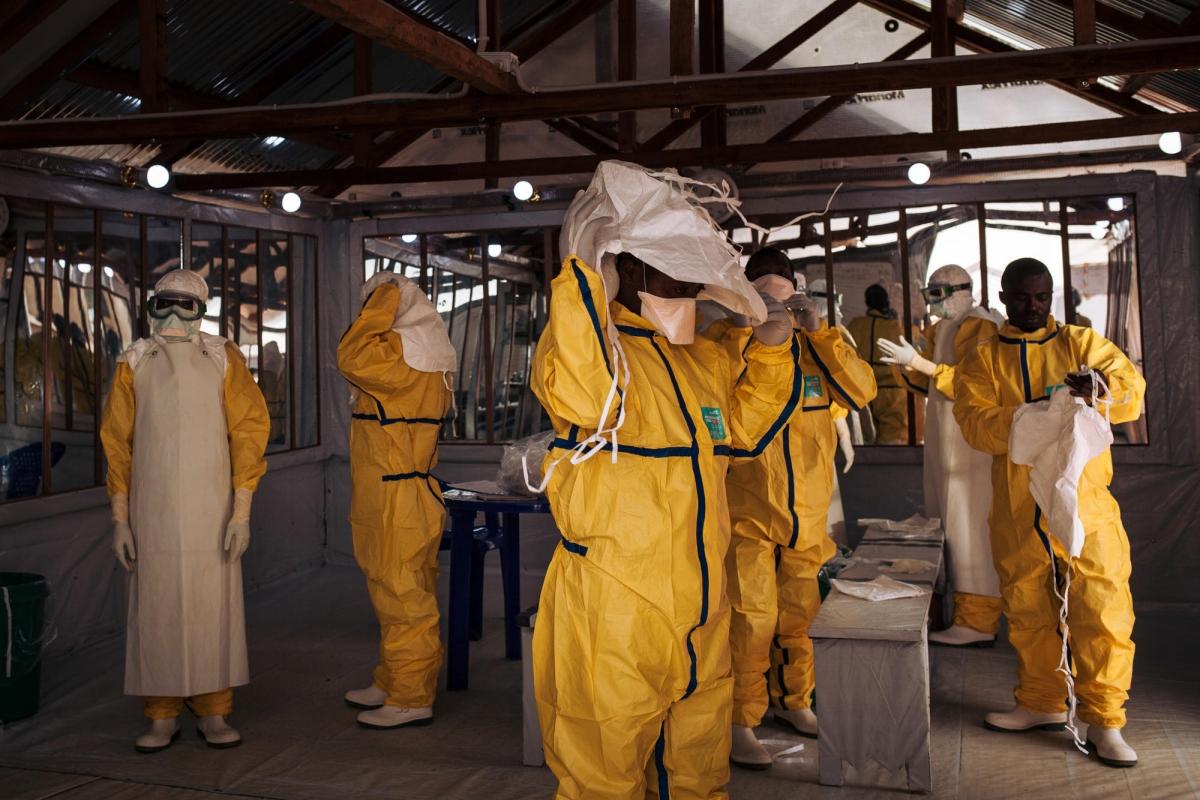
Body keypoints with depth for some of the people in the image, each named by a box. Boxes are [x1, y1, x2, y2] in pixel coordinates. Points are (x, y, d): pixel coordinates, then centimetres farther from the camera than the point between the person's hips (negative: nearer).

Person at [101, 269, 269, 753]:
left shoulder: (223, 360, 1)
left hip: (210, 511, -1)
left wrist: (242, 511, -9)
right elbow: (117, 444, 6)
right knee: (155, 610, 4)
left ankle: (213, 713, 13)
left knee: (213, 607, 2)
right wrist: (119, 519, 1)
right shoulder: (134, 364, 5)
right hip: (152, 511, 1)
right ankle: (162, 717, 15)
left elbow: (248, 432, -3)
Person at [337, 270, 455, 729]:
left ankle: (411, 699, 0)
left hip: (399, 503, -11)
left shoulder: (405, 350, -15)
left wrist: (383, 302, -19)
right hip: (390, 503, 11)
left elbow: (352, 358, -28)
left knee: (403, 598, -6)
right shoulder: (424, 352, 17)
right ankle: (391, 684, 28)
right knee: (396, 595, 17)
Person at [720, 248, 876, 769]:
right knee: (752, 617, -6)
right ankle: (740, 721, 6)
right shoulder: (731, 342, -2)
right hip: (749, 510, -4)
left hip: (809, 510, 4)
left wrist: (818, 333, -14)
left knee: (800, 613, 15)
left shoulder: (816, 345, 7)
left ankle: (794, 701, 32)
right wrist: (745, 330, -21)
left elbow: (861, 391, -6)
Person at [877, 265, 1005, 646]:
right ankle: (965, 611, 20)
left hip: (971, 443, -9)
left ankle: (978, 622, -4)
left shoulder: (981, 327, -12)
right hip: (945, 440, 10)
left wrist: (919, 362, -26)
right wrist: (904, 363, 0)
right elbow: (926, 385, 19)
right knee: (948, 526, 12)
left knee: (970, 527, -8)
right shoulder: (941, 329, 17)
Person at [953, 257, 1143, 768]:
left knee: (1103, 609, -4)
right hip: (1016, 510, 2)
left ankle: (1104, 721, 8)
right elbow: (974, 424, -7)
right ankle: (1042, 703, 30)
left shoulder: (1081, 343, 6)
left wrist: (1096, 390, -29)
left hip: (1084, 502, -2)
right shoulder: (983, 360, 7)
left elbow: (1132, 391, -7)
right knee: (1027, 610, 13)